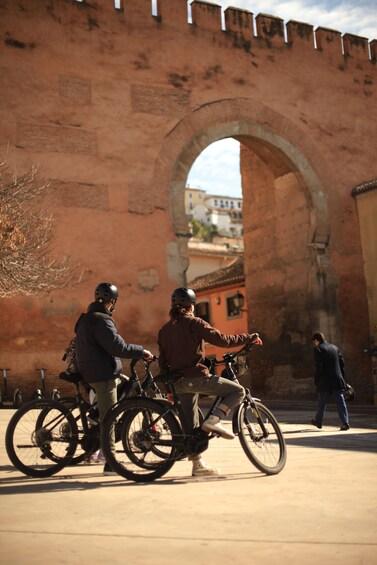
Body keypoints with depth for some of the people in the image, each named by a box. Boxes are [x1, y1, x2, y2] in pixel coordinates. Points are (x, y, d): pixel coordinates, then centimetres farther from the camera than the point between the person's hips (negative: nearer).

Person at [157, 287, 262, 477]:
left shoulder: (164, 330, 13)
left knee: (191, 424, 14)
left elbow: (163, 361, 14)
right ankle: (214, 420, -14)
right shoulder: (194, 323, -7)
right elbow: (222, 340, -13)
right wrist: (249, 338, -3)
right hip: (197, 377, -7)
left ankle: (198, 465, 18)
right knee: (238, 391, 2)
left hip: (179, 383, 7)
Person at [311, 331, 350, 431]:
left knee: (322, 402, 10)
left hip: (324, 381, -4)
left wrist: (316, 380, -5)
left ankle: (318, 421, 24)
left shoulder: (318, 349, -7)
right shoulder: (335, 347, 12)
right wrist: (342, 377, 17)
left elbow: (318, 366, -14)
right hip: (337, 380, 4)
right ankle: (345, 422, -7)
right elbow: (342, 363, 12)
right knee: (340, 401, 1)